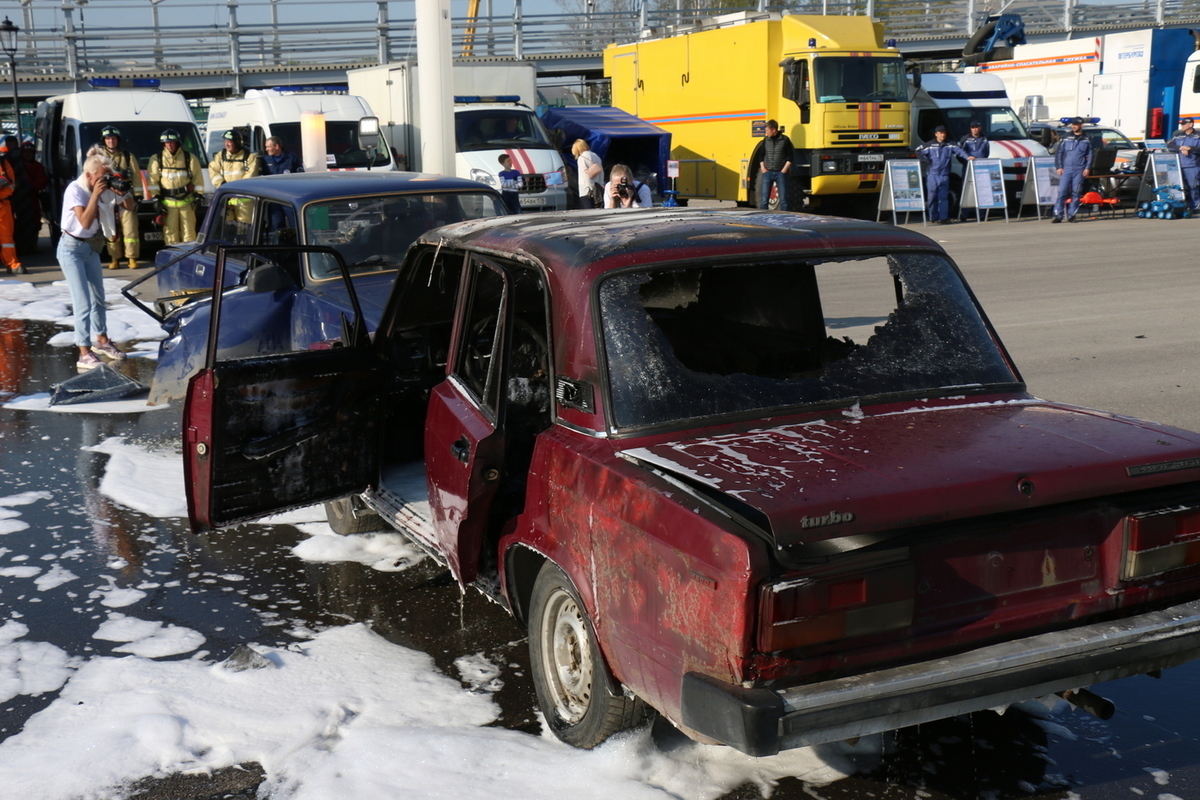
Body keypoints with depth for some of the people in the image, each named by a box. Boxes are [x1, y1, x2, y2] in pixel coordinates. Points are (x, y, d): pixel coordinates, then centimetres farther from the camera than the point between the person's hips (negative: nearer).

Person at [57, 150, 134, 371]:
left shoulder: (104, 188, -4)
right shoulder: (75, 190, -21)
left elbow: (129, 206, 5)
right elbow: (85, 222, -31)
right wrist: (95, 194, -32)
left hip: (90, 246, 7)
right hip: (71, 248, -7)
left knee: (98, 297, 17)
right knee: (83, 303, -12)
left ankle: (101, 341, 35)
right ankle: (84, 354, -12)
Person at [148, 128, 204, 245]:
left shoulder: (190, 158, 4)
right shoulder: (156, 159, 5)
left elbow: (198, 178, 7)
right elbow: (153, 180, 4)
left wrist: (197, 196, 1)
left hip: (187, 202, 0)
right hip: (168, 203, 0)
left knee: (189, 233, 2)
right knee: (170, 233, 0)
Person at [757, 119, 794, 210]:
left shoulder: (785, 140, -3)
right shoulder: (766, 140, 7)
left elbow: (790, 156, -1)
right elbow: (761, 155, 14)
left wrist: (784, 169, -8)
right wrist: (762, 168, 2)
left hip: (780, 173, -3)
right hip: (767, 172, 3)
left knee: (783, 199, -1)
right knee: (764, 198, 1)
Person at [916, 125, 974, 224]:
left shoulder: (949, 145, 5)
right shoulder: (930, 145, 1)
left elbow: (959, 150, -6)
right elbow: (918, 151, 6)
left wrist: (967, 156, -21)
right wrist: (927, 160, -2)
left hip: (944, 176, 1)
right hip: (932, 175, -1)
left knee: (943, 197, -1)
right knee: (932, 197, -1)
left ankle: (943, 218, 1)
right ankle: (933, 218, 8)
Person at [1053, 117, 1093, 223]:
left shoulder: (1086, 139, 9)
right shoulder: (1066, 138, 8)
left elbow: (1089, 155, 12)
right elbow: (1058, 153, 8)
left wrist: (1087, 168, 0)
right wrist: (1058, 167, -2)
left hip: (1079, 170, 0)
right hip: (1066, 169, 0)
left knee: (1076, 193, 0)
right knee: (1062, 191, -8)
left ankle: (1072, 215, 7)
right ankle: (1058, 215, -7)